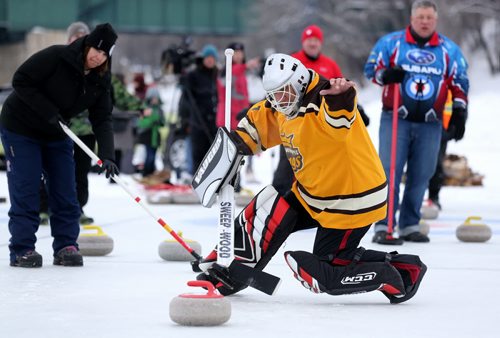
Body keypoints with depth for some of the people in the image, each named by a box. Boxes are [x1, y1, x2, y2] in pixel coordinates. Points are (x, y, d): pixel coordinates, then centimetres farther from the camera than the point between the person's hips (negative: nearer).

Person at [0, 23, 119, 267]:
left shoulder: (100, 80, -7)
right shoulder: (56, 57, -24)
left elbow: (102, 119, -10)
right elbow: (21, 80, -22)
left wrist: (107, 155, -24)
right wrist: (48, 111, -28)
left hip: (56, 134, 6)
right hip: (21, 128, -6)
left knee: (65, 192, 1)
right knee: (25, 190, -8)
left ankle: (66, 246, 8)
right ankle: (22, 249, -4)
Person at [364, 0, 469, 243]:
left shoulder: (449, 49, 9)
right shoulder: (391, 42, 3)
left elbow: (460, 83, 13)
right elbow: (371, 68, 6)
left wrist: (459, 113, 5)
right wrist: (385, 75, -15)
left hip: (429, 124, 2)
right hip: (395, 119, -2)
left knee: (420, 175, 4)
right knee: (389, 171, -8)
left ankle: (409, 226, 12)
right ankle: (382, 225, -7)